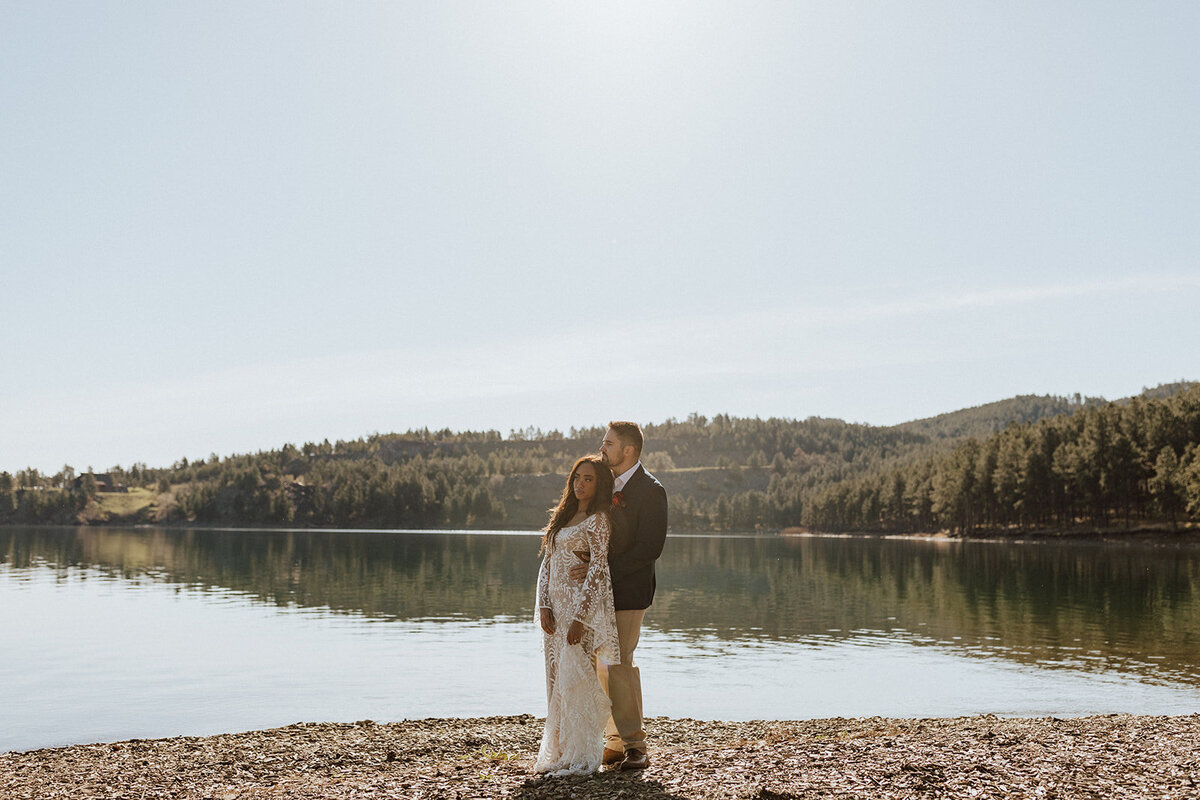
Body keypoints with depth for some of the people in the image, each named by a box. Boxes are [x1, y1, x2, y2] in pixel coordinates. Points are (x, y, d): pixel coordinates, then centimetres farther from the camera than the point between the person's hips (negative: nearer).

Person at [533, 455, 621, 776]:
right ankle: (558, 752, 20)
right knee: (557, 679, 10)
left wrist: (580, 617, -19)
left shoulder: (598, 520, -8)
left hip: (583, 604, -8)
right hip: (556, 606, 8)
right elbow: (547, 564, 13)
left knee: (575, 677, -7)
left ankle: (582, 758, 1)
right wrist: (544, 606, 1)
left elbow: (598, 570, -14)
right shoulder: (563, 516, 15)